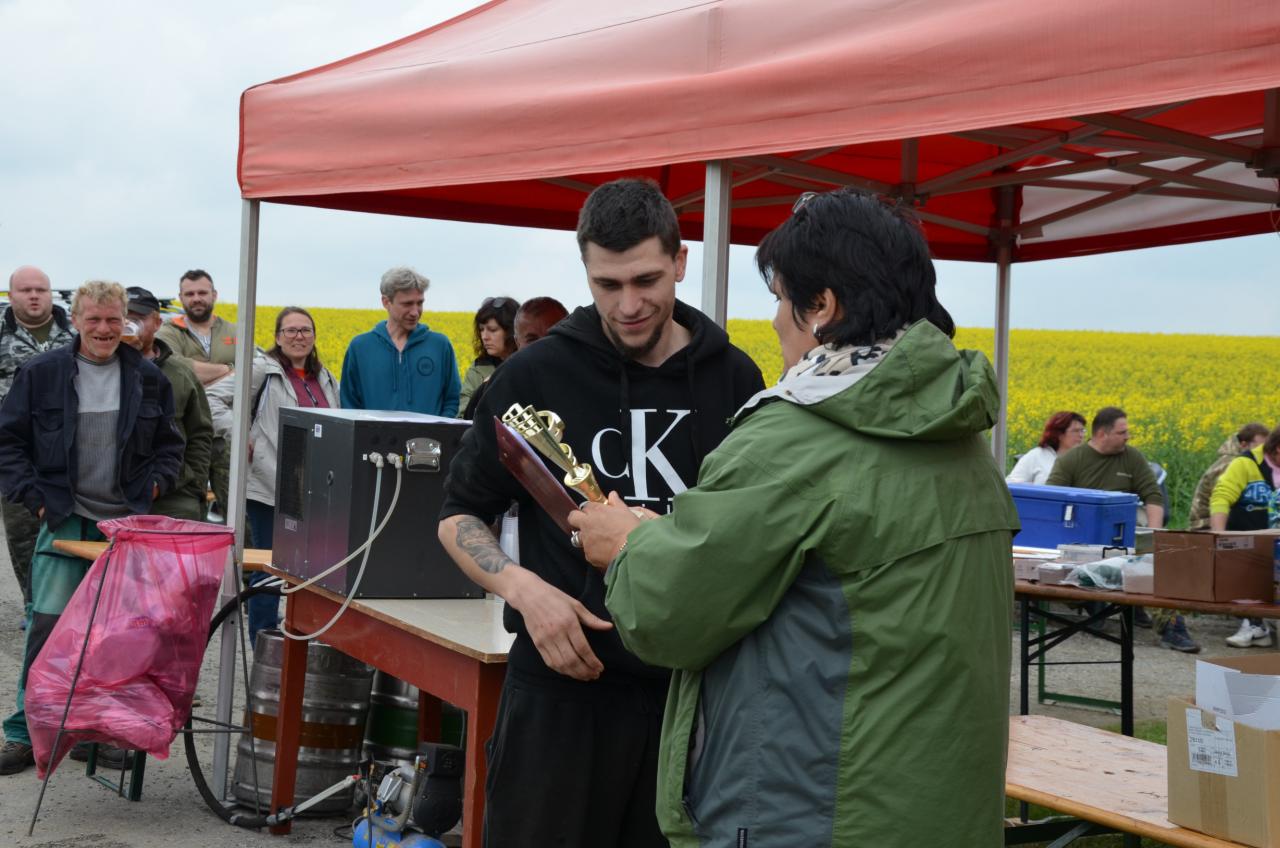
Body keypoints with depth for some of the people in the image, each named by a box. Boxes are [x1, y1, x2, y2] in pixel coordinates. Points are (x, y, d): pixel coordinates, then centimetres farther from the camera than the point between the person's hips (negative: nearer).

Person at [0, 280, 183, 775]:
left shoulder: (148, 379, 7)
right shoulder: (42, 374, 0)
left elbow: (169, 444, 18)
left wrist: (157, 482, 1)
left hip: (127, 522, 2)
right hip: (65, 520, -2)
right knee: (48, 627, -9)